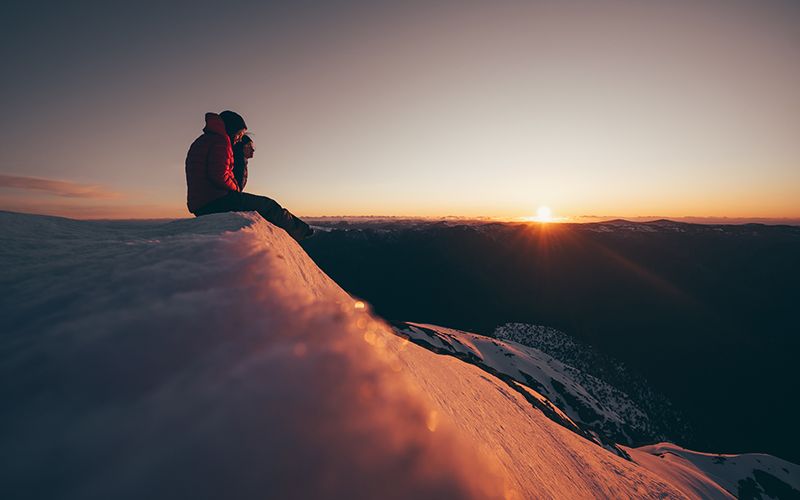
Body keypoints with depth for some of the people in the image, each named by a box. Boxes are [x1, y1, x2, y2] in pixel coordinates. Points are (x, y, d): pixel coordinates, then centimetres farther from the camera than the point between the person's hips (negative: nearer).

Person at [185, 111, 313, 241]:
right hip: (216, 201, -10)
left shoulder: (200, 142, 25)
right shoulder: (220, 140, -8)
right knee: (268, 205, -4)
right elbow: (220, 176, -22)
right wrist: (236, 188, -3)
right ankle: (302, 231, 8)